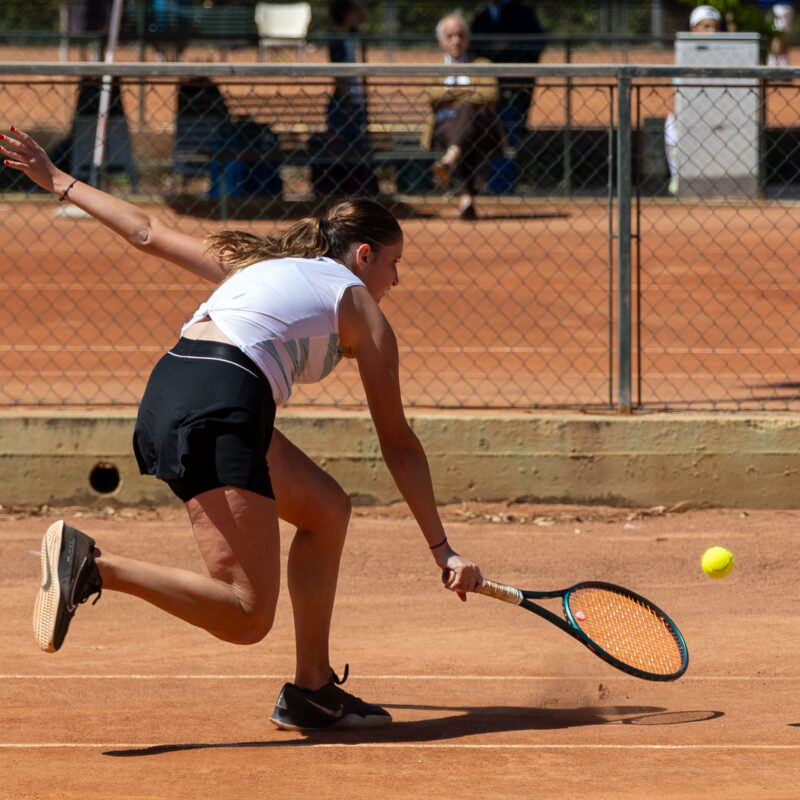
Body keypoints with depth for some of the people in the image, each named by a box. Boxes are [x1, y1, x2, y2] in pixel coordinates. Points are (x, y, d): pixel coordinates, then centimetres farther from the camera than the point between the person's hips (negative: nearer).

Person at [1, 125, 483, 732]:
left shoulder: (257, 262, 31)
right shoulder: (362, 311, 14)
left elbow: (148, 232, 33)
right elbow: (398, 445, 14)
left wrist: (58, 180, 43)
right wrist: (443, 550, 19)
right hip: (218, 412, -8)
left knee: (328, 509, 23)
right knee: (246, 617, -13)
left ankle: (312, 691, 22)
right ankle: (91, 564, -25)